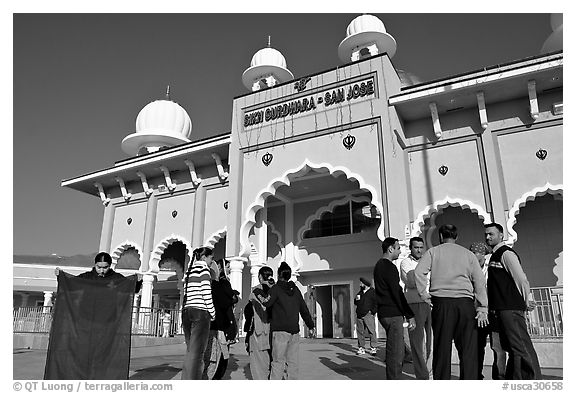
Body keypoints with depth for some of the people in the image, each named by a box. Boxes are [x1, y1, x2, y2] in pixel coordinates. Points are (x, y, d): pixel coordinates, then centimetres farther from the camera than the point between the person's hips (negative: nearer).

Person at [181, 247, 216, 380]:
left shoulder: (189, 271, 19)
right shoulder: (203, 267, -4)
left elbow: (186, 294, 15)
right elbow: (206, 292, -12)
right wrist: (212, 312, -4)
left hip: (186, 311, 8)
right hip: (200, 312, -8)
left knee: (190, 350, 13)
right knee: (197, 352, -7)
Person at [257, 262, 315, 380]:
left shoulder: (276, 288, -3)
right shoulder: (295, 289, 13)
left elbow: (267, 303, -18)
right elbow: (304, 310, 15)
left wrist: (258, 294, -3)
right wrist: (311, 326, 22)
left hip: (280, 331, -5)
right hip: (295, 331, 5)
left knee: (278, 362, -3)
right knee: (292, 362, 10)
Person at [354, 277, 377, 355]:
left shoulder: (373, 292, -1)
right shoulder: (360, 292, 19)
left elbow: (377, 303, -5)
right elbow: (355, 303, 25)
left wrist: (372, 311, -10)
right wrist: (356, 300, 2)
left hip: (368, 315, -6)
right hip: (359, 315, 6)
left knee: (371, 332, -8)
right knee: (360, 332, 5)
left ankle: (373, 348, -2)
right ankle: (361, 348, 11)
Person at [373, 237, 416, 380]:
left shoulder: (379, 265, 17)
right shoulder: (389, 267, -14)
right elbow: (397, 293, -17)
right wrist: (410, 315, -13)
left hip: (384, 313, 10)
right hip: (392, 314, -10)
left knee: (394, 352, 16)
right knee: (396, 353, -6)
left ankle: (393, 379, 22)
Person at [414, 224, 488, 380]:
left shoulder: (433, 252, 10)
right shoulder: (468, 254, 15)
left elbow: (419, 272, -6)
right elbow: (480, 281, 8)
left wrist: (424, 295, 1)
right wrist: (483, 309, 6)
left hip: (441, 302, -1)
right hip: (465, 302, 1)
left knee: (442, 348, 3)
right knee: (468, 348, 3)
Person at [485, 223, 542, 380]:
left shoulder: (506, 253, -9)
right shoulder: (494, 255, 19)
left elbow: (521, 279, -14)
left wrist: (527, 302, -5)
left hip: (511, 309, -10)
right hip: (500, 310, 10)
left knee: (521, 349, -8)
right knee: (511, 348, 14)